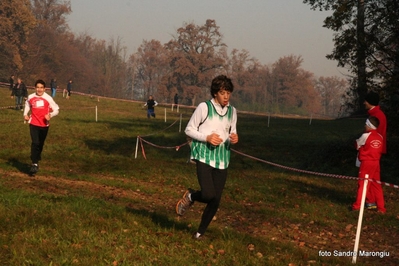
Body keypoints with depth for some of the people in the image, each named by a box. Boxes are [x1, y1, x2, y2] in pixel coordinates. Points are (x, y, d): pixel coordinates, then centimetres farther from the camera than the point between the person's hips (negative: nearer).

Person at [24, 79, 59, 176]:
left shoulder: (48, 98, -9)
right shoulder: (30, 97, -1)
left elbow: (56, 109, -2)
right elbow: (27, 105, 20)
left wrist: (50, 115, -21)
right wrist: (25, 114, 4)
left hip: (44, 125, 0)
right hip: (34, 124, 0)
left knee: (40, 144, 15)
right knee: (35, 143, -16)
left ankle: (36, 160, 37)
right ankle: (34, 164, -17)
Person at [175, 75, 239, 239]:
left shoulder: (232, 111, 8)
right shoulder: (204, 107, -7)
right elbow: (189, 130, -1)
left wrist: (233, 139, -4)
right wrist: (207, 137, -16)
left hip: (221, 159, 5)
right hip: (204, 156, -5)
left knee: (216, 201, 3)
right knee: (208, 195, -21)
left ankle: (200, 232, 23)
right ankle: (190, 196, 15)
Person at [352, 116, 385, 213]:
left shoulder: (366, 135, -11)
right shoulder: (380, 137, 5)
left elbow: (357, 145, 3)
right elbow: (380, 150, 11)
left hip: (366, 163, -5)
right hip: (376, 163, 5)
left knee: (363, 184, 1)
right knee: (376, 185, 11)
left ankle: (357, 205, 3)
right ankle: (381, 207, 13)